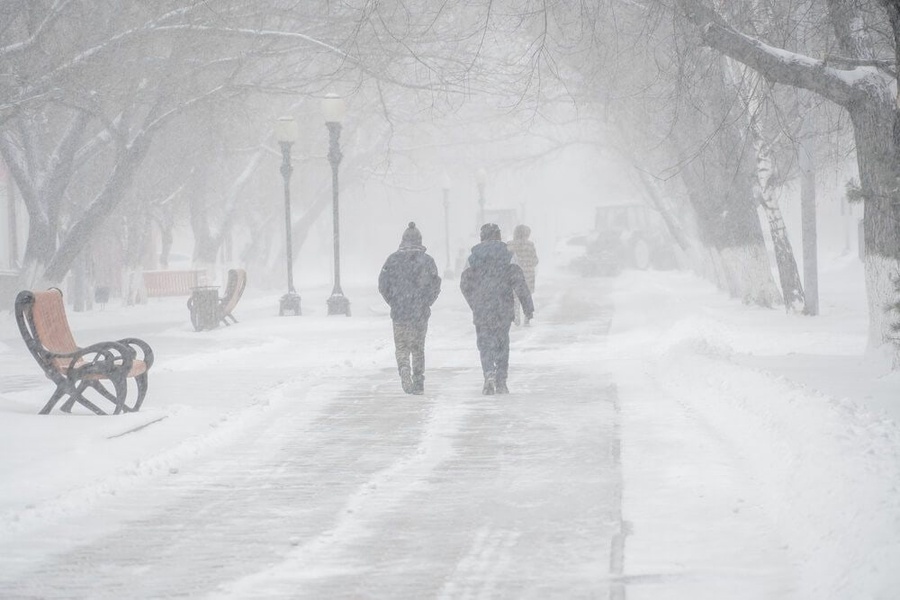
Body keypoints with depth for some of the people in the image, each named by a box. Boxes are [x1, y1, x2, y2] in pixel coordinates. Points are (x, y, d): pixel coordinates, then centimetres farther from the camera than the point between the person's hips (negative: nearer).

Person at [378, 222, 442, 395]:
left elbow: (383, 285, 0)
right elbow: (435, 286, -1)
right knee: (418, 348, 12)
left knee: (401, 347, 9)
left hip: (399, 311, -1)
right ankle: (419, 382, 13)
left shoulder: (393, 259, -1)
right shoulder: (427, 260, -2)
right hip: (421, 313, 1)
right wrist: (426, 303, 12)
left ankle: (404, 369, -16)